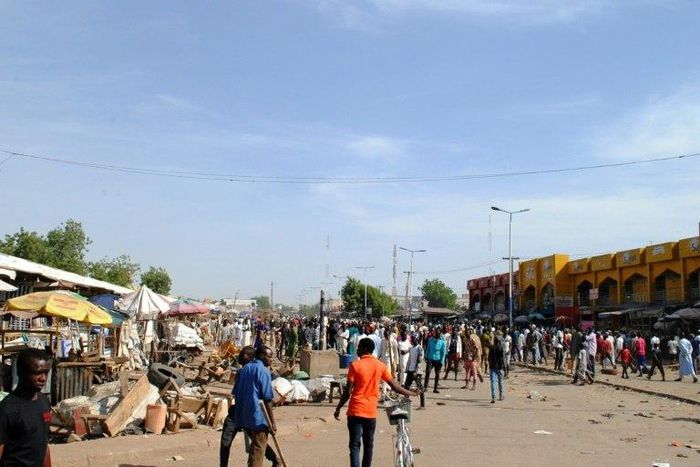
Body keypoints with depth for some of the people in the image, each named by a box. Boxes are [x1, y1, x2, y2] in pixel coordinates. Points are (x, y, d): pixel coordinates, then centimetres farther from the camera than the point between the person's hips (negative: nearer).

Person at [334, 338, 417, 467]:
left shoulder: (355, 365, -8)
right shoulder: (380, 366, 2)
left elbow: (348, 391, -10)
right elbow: (394, 386, 7)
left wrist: (338, 409, -1)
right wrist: (411, 393, 21)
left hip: (355, 411, -4)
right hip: (371, 412, 4)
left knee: (354, 445, -2)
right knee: (368, 445, 16)